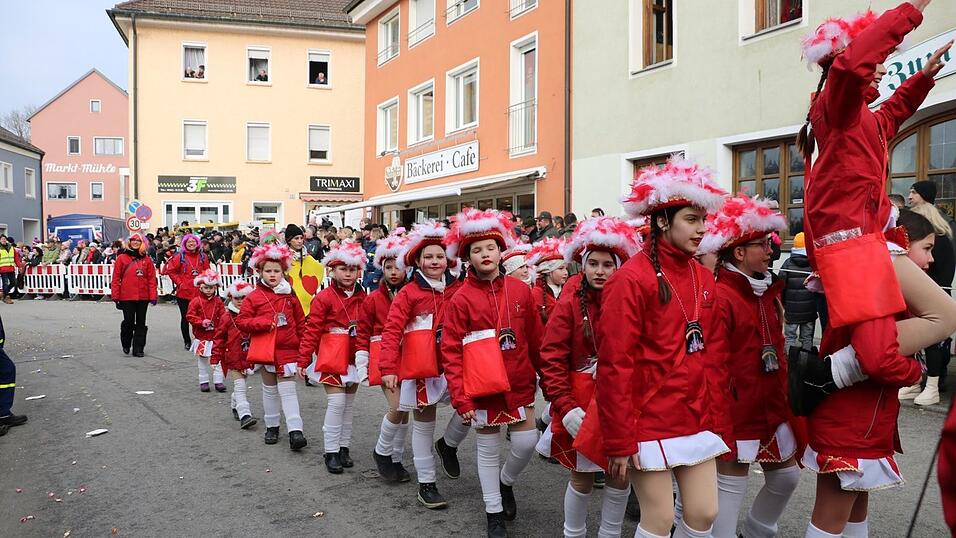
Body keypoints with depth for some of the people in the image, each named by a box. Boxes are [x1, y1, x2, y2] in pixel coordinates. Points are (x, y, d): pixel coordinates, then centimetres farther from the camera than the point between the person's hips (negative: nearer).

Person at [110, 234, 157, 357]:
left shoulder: (146, 259, 6)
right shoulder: (122, 258, 1)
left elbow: (152, 279, 3)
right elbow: (116, 278, 0)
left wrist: (153, 296, -3)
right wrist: (115, 296, -5)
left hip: (143, 297, 2)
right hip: (126, 297, -2)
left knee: (141, 323, 5)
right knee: (129, 322, 1)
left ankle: (138, 348, 12)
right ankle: (126, 345, 24)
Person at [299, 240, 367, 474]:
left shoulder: (362, 298, 5)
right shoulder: (324, 298, -8)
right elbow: (312, 330, -10)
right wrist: (304, 358, -13)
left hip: (354, 357, 5)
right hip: (332, 357, -5)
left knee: (348, 404, 11)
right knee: (337, 402, -9)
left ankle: (344, 448, 23)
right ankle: (331, 452, 1)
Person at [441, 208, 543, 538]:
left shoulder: (519, 290, 0)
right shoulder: (461, 299, -8)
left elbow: (535, 339, 7)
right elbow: (451, 352, -8)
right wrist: (459, 396, -13)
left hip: (519, 384, 2)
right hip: (482, 386, -2)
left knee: (527, 443, 4)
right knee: (488, 451, 9)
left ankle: (506, 482, 35)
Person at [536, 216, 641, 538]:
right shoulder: (570, 303, -8)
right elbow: (552, 358, -11)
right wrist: (565, 406, -18)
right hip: (581, 403, -2)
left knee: (621, 475, 11)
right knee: (582, 478, 8)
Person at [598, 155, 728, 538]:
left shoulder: (704, 278, 8)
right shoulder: (632, 279, -14)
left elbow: (707, 355, 14)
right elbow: (615, 365, -16)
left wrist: (712, 417, 11)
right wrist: (619, 441, -16)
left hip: (696, 421, 7)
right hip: (649, 423, -7)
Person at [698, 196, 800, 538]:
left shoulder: (767, 292, 9)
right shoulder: (721, 298, -18)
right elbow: (715, 367, -21)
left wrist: (785, 403, 16)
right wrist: (721, 427, -22)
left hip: (771, 411, 9)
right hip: (737, 415, -9)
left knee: (786, 475, 20)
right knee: (731, 487, 2)